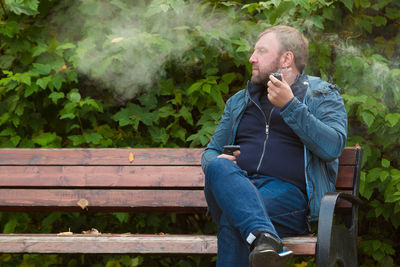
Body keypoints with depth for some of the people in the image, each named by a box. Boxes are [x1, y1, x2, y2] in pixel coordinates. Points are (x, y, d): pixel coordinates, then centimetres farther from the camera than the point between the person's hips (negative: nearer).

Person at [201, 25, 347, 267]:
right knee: (219, 167, -36)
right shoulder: (239, 102, 29)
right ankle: (264, 237, -57)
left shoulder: (322, 96, 12)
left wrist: (289, 106, -13)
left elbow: (332, 147, -6)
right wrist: (215, 163, 5)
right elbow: (211, 150, 32)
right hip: (238, 189, 4)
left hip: (289, 192, -4)